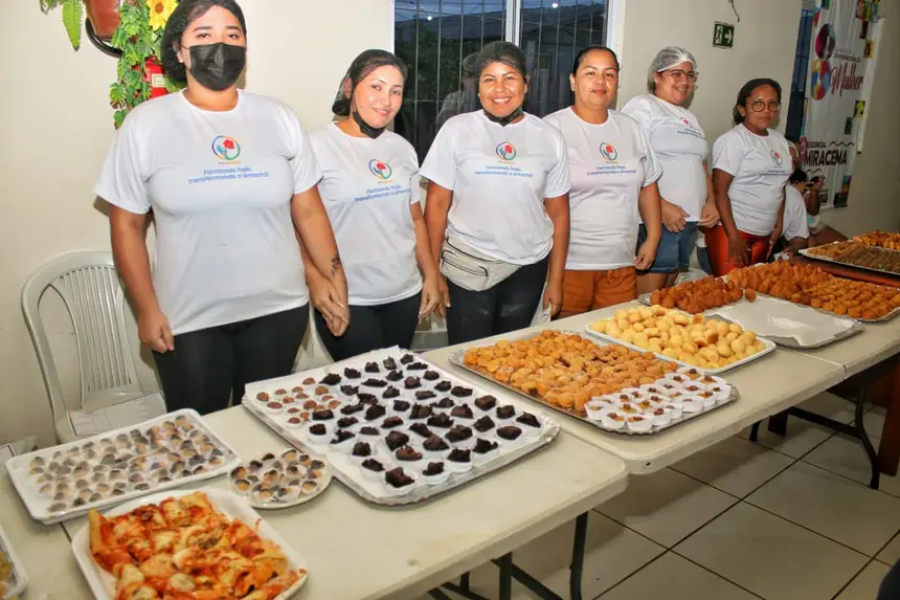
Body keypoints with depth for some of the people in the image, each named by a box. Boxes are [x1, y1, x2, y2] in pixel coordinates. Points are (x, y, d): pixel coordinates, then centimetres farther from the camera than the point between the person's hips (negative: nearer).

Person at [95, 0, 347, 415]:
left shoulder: (279, 118, 2)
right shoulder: (145, 124, -3)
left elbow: (308, 210, 4)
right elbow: (126, 225, -1)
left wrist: (337, 280, 0)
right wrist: (147, 310, -4)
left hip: (280, 308, 2)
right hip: (188, 320, -1)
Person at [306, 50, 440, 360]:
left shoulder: (403, 148, 8)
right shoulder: (317, 146, -10)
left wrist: (431, 276, 11)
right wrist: (322, 290, -18)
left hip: (405, 294, 5)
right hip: (346, 300, -5)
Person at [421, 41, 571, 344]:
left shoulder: (549, 137, 4)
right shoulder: (456, 129, -1)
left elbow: (558, 213, 7)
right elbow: (437, 205, -1)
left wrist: (556, 279, 5)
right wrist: (433, 271, -4)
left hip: (528, 268, 2)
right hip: (467, 266, -2)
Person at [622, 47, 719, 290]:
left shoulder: (690, 117, 23)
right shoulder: (642, 106, -4)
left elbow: (701, 164, 25)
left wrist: (710, 202, 7)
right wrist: (662, 206, -20)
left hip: (689, 220, 8)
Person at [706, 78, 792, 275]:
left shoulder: (780, 140, 13)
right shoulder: (733, 140, -10)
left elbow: (779, 186, 20)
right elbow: (719, 191, -15)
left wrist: (778, 224, 11)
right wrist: (734, 237, -18)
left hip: (763, 235, 7)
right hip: (731, 231, -7)